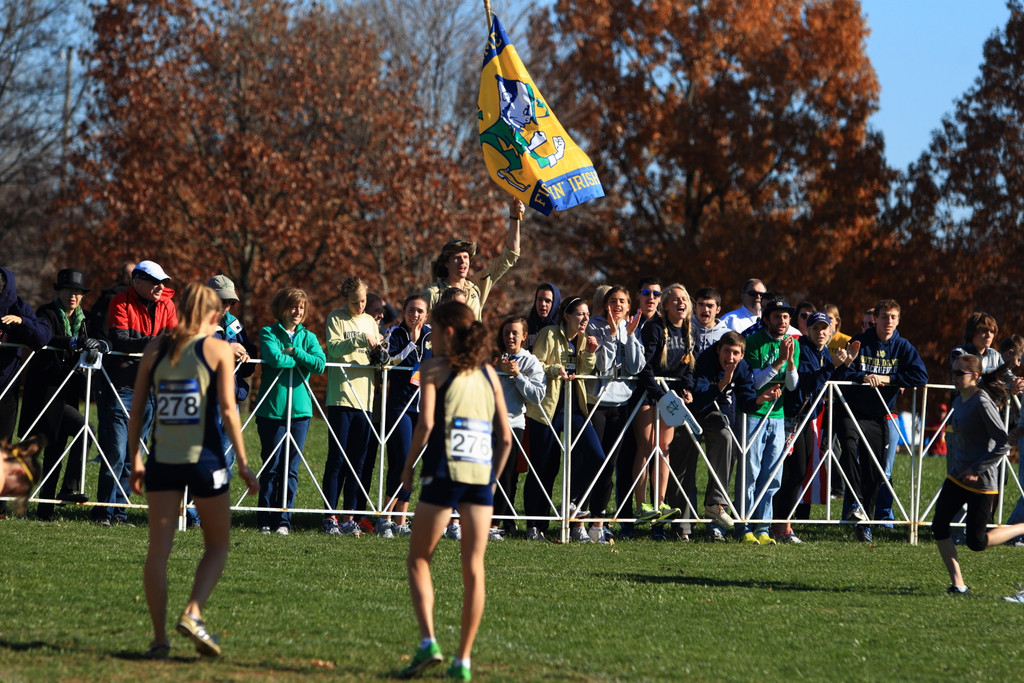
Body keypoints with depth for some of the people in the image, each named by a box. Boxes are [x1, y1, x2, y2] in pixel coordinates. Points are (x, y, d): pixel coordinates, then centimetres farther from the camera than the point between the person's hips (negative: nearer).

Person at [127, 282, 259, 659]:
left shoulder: (155, 349, 7)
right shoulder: (218, 349, -2)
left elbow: (137, 409, 7)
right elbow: (228, 411, -7)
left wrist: (135, 459, 15)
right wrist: (243, 464, -4)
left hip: (162, 458, 3)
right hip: (205, 458, -3)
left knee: (158, 548, 5)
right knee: (217, 545, 13)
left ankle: (159, 636, 2)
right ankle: (193, 613, -6)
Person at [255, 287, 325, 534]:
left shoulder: (308, 337, 12)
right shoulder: (268, 333, 1)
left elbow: (320, 364, -5)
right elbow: (275, 358, -18)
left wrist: (294, 352, -11)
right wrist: (300, 361, -6)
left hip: (300, 410, 3)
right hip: (272, 409, -3)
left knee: (291, 469, 3)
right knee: (271, 468, 0)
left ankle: (283, 520, 8)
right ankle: (265, 520, 6)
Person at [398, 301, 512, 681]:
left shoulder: (435, 368, 0)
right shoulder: (488, 373, 13)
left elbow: (426, 423, -11)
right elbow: (505, 437, 10)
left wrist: (408, 465, 0)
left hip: (443, 473, -4)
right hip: (481, 477, 4)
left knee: (418, 560, 9)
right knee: (474, 570, 6)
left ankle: (428, 641, -8)